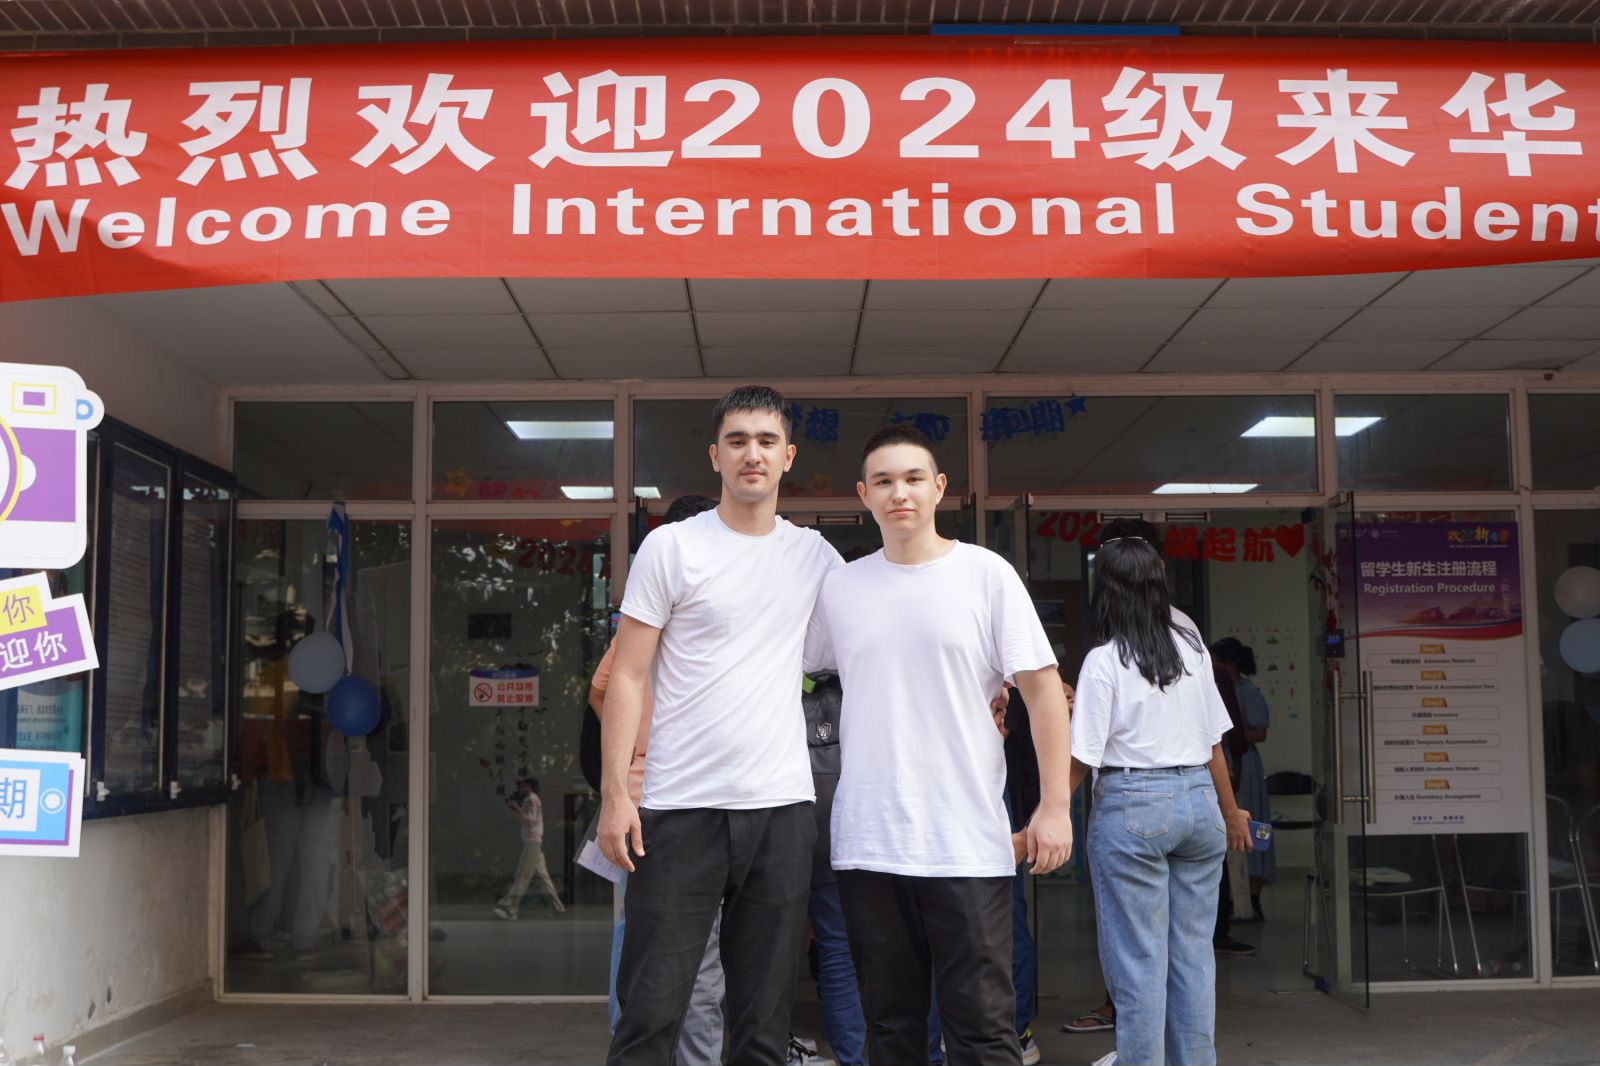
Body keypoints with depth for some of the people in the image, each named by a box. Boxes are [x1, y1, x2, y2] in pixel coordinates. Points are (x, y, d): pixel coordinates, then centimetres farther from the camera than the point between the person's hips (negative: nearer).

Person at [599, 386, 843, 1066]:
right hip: (681, 808, -3)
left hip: (782, 808, 3)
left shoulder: (814, 556, 10)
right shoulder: (670, 548, -1)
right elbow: (627, 677, -2)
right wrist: (615, 792, -9)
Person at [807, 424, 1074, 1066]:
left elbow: (1042, 687, -2)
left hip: (968, 844, -3)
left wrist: (1054, 804, -7)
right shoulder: (841, 587, 7)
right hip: (866, 843, 3)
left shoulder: (987, 574, -1)